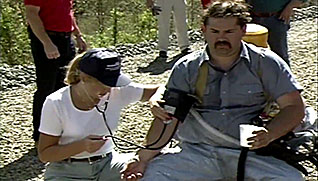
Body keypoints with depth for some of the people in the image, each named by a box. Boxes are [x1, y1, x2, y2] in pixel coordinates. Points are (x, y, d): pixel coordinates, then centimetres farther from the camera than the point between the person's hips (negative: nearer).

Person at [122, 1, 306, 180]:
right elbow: (168, 117, 5)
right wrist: (144, 158, -8)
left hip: (251, 155, -1)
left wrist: (269, 135, -18)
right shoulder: (186, 68, 9)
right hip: (197, 152, 1)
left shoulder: (265, 63, 5)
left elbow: (294, 107, 1)